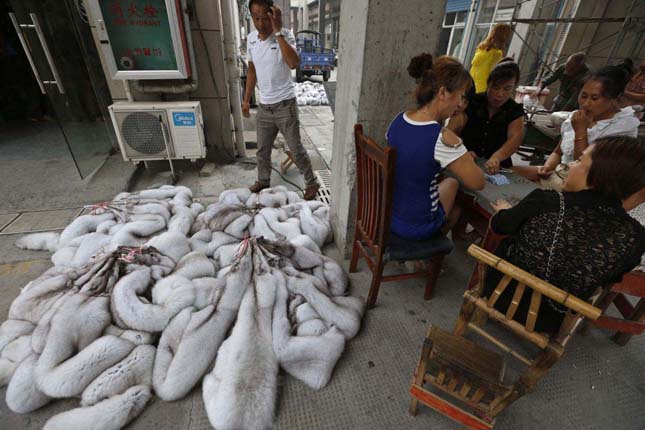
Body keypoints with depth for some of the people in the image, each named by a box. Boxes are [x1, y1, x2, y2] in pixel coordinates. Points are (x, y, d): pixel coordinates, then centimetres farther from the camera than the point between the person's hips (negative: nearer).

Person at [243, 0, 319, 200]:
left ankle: (311, 183, 18)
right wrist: (247, 99, 14)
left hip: (285, 105, -5)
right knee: (262, 149, 15)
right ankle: (263, 180, 37)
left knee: (296, 149, 1)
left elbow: (293, 64, -30)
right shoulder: (251, 39, 5)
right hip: (264, 107, 5)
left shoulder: (285, 35, -11)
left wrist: (278, 31, -27)